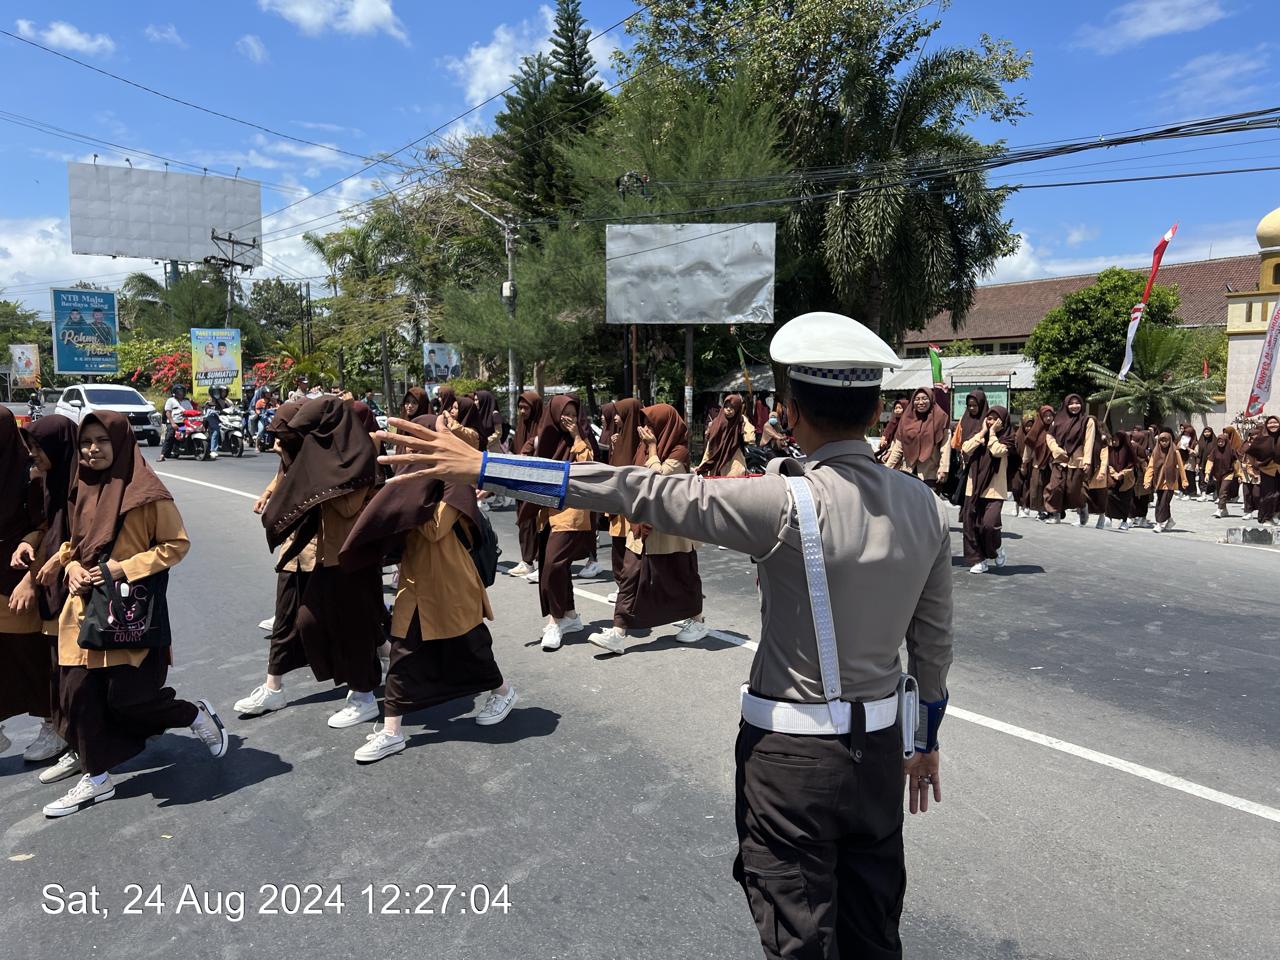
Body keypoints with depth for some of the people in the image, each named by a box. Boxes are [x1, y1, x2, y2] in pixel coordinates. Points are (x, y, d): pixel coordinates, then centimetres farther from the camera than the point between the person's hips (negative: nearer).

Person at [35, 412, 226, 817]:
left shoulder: (147, 493, -12)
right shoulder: (82, 489, 8)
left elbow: (177, 544, -10)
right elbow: (74, 543, 20)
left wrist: (124, 567, -18)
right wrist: (72, 567, -2)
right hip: (85, 607, 6)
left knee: (127, 698, -5)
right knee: (78, 694, 6)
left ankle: (198, 714, 22)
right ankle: (96, 778, 22)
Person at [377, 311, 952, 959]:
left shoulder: (790, 504, -21)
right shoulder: (925, 507, -3)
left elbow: (643, 493, -23)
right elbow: (933, 643, 7)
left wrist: (483, 467, -18)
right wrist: (926, 740, 23)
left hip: (791, 753, -6)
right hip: (880, 742, 6)